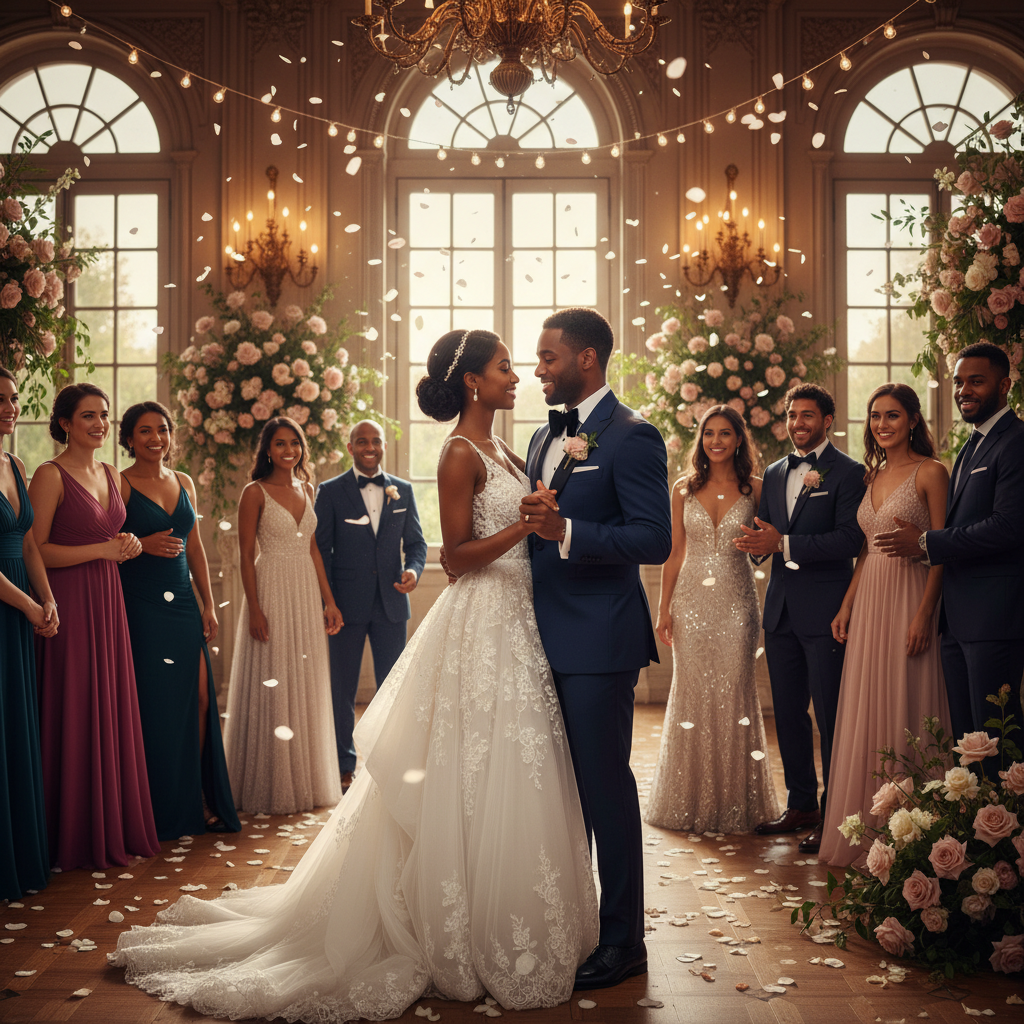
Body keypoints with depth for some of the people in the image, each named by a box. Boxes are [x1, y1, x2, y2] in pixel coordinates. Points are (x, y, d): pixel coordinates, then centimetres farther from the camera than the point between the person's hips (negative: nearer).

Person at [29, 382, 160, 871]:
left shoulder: (111, 475, 14)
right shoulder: (51, 475, -8)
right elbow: (36, 551, -14)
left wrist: (129, 545, 3)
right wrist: (102, 550, -16)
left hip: (109, 602, 7)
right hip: (69, 605, -7)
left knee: (114, 712, 9)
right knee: (75, 716, -1)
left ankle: (118, 826, 20)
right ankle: (78, 837, 9)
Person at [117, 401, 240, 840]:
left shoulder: (184, 483, 13)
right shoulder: (119, 484, -4)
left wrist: (209, 605, 12)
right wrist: (143, 545, -20)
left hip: (183, 604, 5)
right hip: (140, 605, -5)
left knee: (198, 699, 1)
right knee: (150, 704, -3)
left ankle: (197, 801, 13)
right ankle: (158, 809, 9)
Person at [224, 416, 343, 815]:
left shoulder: (306, 489, 11)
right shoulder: (255, 492, -6)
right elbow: (245, 555, -8)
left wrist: (329, 600, 10)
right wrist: (255, 609, -14)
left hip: (308, 592, 6)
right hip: (272, 591, -6)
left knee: (307, 687, 10)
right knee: (271, 688, 0)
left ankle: (307, 780, 21)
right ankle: (271, 786, 11)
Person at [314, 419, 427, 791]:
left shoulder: (403, 490, 9)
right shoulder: (330, 491, 1)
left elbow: (416, 542, 10)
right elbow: (320, 549, 0)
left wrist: (414, 569, -12)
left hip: (391, 604, 2)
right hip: (347, 604, -2)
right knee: (342, 689, 6)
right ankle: (344, 767, 17)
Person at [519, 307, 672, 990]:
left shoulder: (631, 438, -10)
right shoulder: (546, 437, 17)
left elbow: (655, 539, -17)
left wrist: (566, 532, -26)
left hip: (598, 641, -8)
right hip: (547, 638, 8)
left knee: (604, 786, 0)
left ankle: (624, 941, 13)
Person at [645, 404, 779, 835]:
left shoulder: (755, 489, 2)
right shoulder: (684, 489, 6)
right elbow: (675, 553, 8)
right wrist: (664, 609, 5)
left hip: (736, 602, -1)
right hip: (692, 601, 1)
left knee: (733, 695, 1)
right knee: (691, 695, 4)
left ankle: (734, 802, 13)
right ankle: (689, 801, 16)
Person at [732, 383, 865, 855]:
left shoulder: (848, 472, -5)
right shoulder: (774, 473, 16)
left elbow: (850, 539, -15)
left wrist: (784, 543, -20)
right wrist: (758, 542, -7)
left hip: (826, 611, -7)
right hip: (781, 608, 7)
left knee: (831, 715, -2)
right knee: (788, 712, 12)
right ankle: (801, 805, 24)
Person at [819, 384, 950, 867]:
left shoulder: (930, 472, -6)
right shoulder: (872, 476, 14)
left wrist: (924, 614, -18)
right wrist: (846, 606, 10)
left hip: (909, 603, -7)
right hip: (868, 602, 7)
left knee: (905, 712, -3)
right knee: (865, 714, 9)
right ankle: (866, 831, 19)